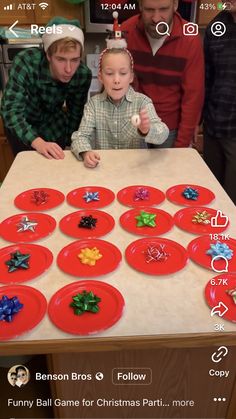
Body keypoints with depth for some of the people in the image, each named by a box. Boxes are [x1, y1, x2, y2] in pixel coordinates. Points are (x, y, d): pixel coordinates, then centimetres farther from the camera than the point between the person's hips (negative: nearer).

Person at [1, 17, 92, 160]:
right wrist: (38, 143, -49)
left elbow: (76, 114, -9)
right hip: (21, 125, -2)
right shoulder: (26, 62, -33)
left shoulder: (83, 74, -23)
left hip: (54, 124, 2)